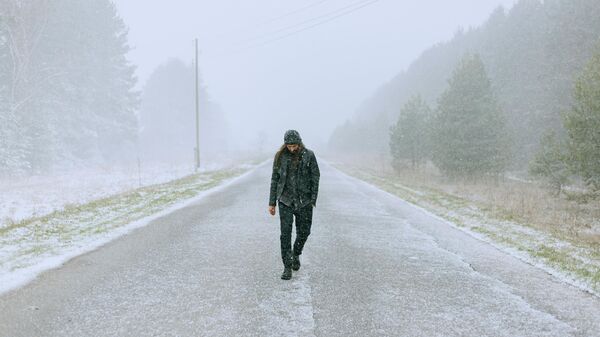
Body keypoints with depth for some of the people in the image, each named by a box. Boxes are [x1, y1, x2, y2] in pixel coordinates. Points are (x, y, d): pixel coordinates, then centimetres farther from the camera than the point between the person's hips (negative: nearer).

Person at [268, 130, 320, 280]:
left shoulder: (309, 155, -3)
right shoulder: (280, 156, 0)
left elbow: (315, 177, 0)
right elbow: (275, 179, 5)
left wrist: (313, 200, -7)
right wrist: (272, 202, 3)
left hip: (304, 201, 0)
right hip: (285, 200, 0)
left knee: (303, 232, 8)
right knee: (285, 234, -4)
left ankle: (296, 254, 36)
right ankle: (287, 267, 4)